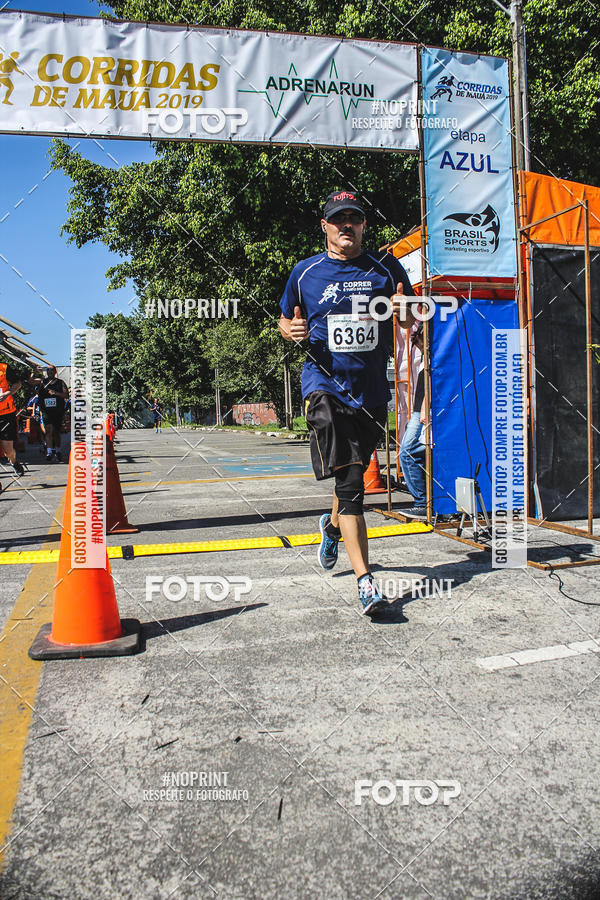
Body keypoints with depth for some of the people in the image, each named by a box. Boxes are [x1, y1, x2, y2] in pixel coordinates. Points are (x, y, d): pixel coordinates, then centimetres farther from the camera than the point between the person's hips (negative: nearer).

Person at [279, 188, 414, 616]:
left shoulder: (386, 268, 9)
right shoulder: (305, 273, 6)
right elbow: (286, 319, 17)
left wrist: (403, 308, -10)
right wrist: (292, 330, -7)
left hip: (372, 390, 3)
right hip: (325, 384, -3)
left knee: (353, 475, 16)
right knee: (349, 482, -14)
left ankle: (332, 525, 48)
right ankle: (365, 580, -14)